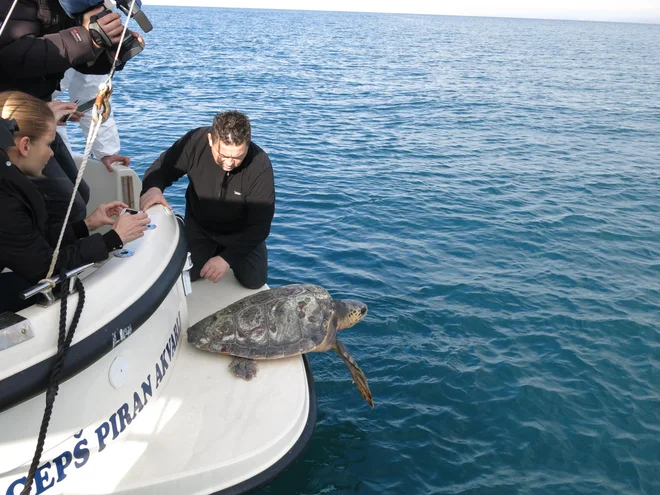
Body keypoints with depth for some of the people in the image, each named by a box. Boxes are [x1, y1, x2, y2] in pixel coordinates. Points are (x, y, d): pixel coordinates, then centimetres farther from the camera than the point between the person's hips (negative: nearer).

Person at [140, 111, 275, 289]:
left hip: (242, 231, -1)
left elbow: (260, 224, -27)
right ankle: (212, 251, 19)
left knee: (254, 280, -12)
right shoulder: (194, 142, -27)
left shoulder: (260, 165, -32)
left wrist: (227, 257, -35)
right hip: (200, 224, 2)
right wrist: (153, 188, -36)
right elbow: (162, 168, -11)